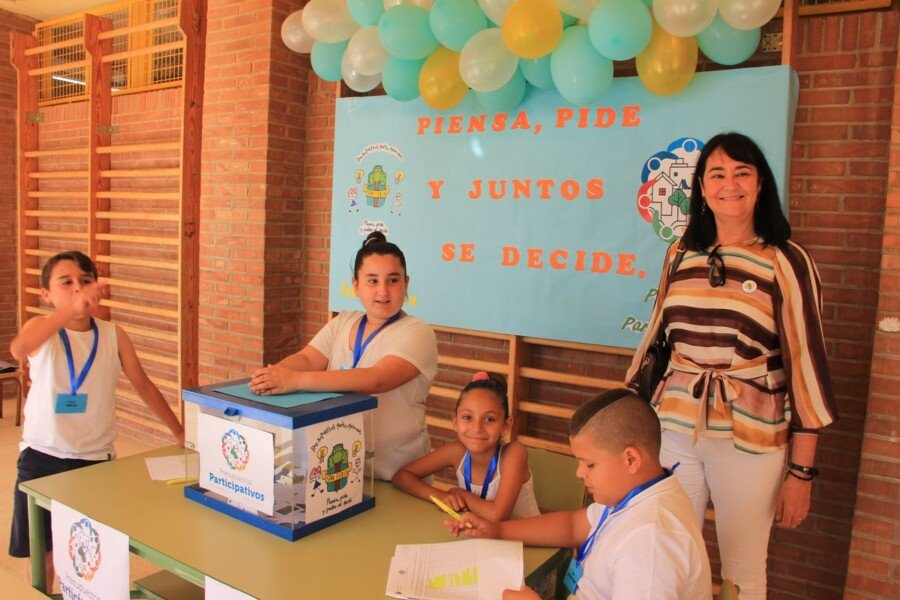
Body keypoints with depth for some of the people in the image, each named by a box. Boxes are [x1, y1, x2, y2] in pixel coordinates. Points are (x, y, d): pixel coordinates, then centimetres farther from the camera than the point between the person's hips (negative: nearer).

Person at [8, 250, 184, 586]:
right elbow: (18, 350, -31)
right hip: (43, 454, 0)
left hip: (96, 457, 1)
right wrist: (71, 310, -46)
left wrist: (180, 432, 7)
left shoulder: (113, 336, -2)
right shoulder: (41, 329, -6)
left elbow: (143, 385, 6)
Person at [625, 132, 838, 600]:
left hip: (749, 439, -3)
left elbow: (805, 364, -6)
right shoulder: (681, 253, 6)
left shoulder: (786, 261, -6)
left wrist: (802, 471, -6)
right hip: (673, 429, 4)